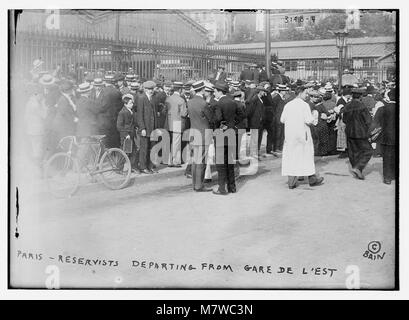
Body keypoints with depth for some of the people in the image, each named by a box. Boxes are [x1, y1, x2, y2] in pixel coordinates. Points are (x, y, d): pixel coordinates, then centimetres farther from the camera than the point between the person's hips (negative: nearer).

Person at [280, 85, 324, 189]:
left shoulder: (288, 105, 4)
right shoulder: (304, 105, -11)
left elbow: (282, 120, 7)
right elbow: (309, 121, -17)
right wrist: (311, 122, 4)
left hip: (289, 134, 4)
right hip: (302, 134, -4)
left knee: (291, 156, 7)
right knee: (307, 155, 9)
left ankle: (291, 182, 5)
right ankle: (312, 180, 19)